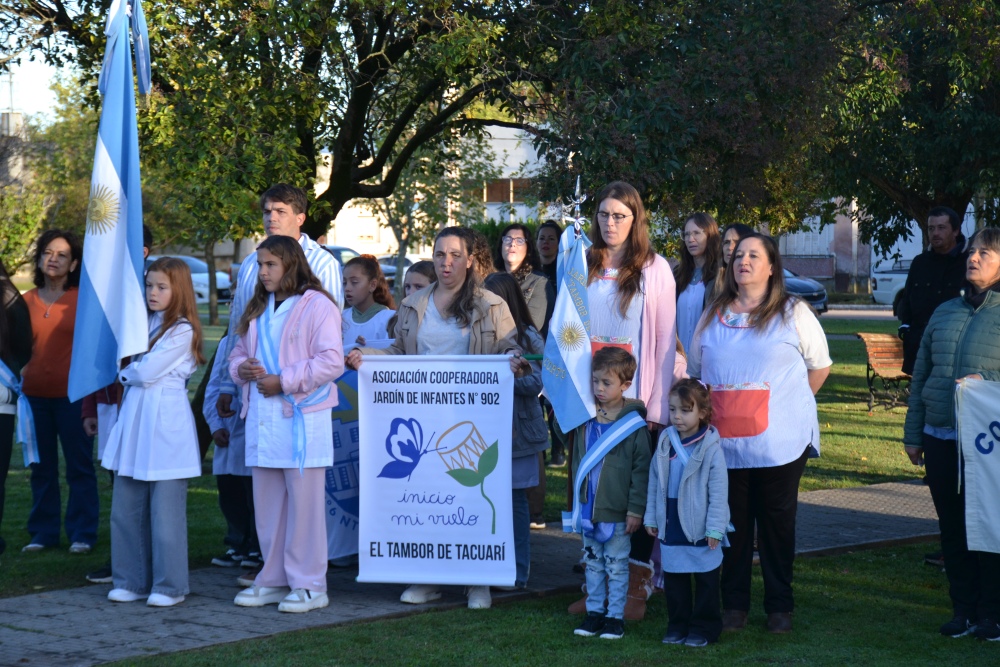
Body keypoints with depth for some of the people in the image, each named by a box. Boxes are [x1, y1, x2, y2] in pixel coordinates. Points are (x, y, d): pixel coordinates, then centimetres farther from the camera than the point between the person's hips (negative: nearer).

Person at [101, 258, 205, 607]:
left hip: (165, 421, -7)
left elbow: (147, 372, -12)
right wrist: (133, 372, -4)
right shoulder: (144, 323, 16)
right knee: (126, 508, 7)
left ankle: (169, 585, 6)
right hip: (135, 416, 7)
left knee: (165, 510, -2)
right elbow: (130, 365, 15)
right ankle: (132, 581, 17)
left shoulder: (182, 330, -8)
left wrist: (125, 372, 4)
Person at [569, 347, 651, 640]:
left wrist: (636, 510, -10)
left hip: (617, 512, -5)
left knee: (616, 565, 5)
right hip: (588, 508, 5)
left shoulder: (633, 423, -11)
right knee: (592, 563, 13)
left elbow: (641, 470, -9)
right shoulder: (585, 419, 3)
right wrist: (576, 502, 14)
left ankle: (616, 615, 14)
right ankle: (594, 612, 23)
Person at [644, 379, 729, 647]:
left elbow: (719, 491, -11)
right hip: (671, 525, 5)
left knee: (706, 580, 7)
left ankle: (704, 627, 18)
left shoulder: (710, 447, -13)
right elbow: (654, 482, 11)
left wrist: (715, 527, -13)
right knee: (673, 577, 12)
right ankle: (678, 625, 24)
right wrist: (651, 517, 11)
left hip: (700, 528, -5)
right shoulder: (665, 442, 2)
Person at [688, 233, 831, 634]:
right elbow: (695, 371, 19)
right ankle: (734, 605, 14)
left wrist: (791, 406, 5)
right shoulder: (713, 315, 13)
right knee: (732, 525, 6)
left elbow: (820, 365, 7)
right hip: (725, 441, 3)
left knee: (778, 524, 4)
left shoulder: (793, 313, 3)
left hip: (780, 443, -3)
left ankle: (779, 608, 12)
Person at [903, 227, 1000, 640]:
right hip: (940, 439, 5)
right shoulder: (944, 313, 14)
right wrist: (912, 434, 16)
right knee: (952, 528, 9)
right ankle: (964, 609, 19)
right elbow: (919, 376, 18)